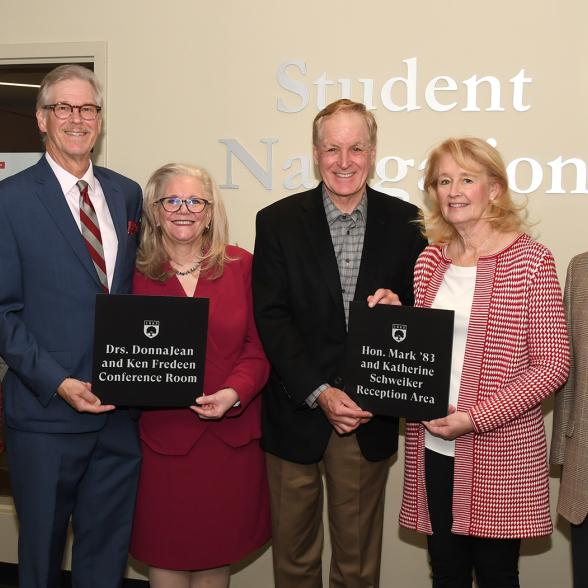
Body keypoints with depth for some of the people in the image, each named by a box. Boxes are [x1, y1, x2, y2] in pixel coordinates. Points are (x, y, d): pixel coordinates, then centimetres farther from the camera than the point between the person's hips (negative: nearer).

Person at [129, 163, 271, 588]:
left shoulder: (241, 266, 0)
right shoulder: (137, 273, 0)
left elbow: (259, 346, -3)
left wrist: (234, 393, -17)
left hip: (233, 434, 1)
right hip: (165, 436, 0)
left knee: (217, 554, 13)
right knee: (166, 552, 10)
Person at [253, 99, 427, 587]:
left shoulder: (405, 222, 0)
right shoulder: (278, 222, -3)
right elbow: (271, 319, -7)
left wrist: (398, 309, -19)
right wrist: (320, 393, -15)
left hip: (369, 416, 1)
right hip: (296, 413, 0)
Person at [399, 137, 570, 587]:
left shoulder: (530, 260, -7)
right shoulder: (430, 260, 8)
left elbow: (553, 364, -10)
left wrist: (475, 417, -16)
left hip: (500, 453, -4)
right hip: (433, 450, 4)